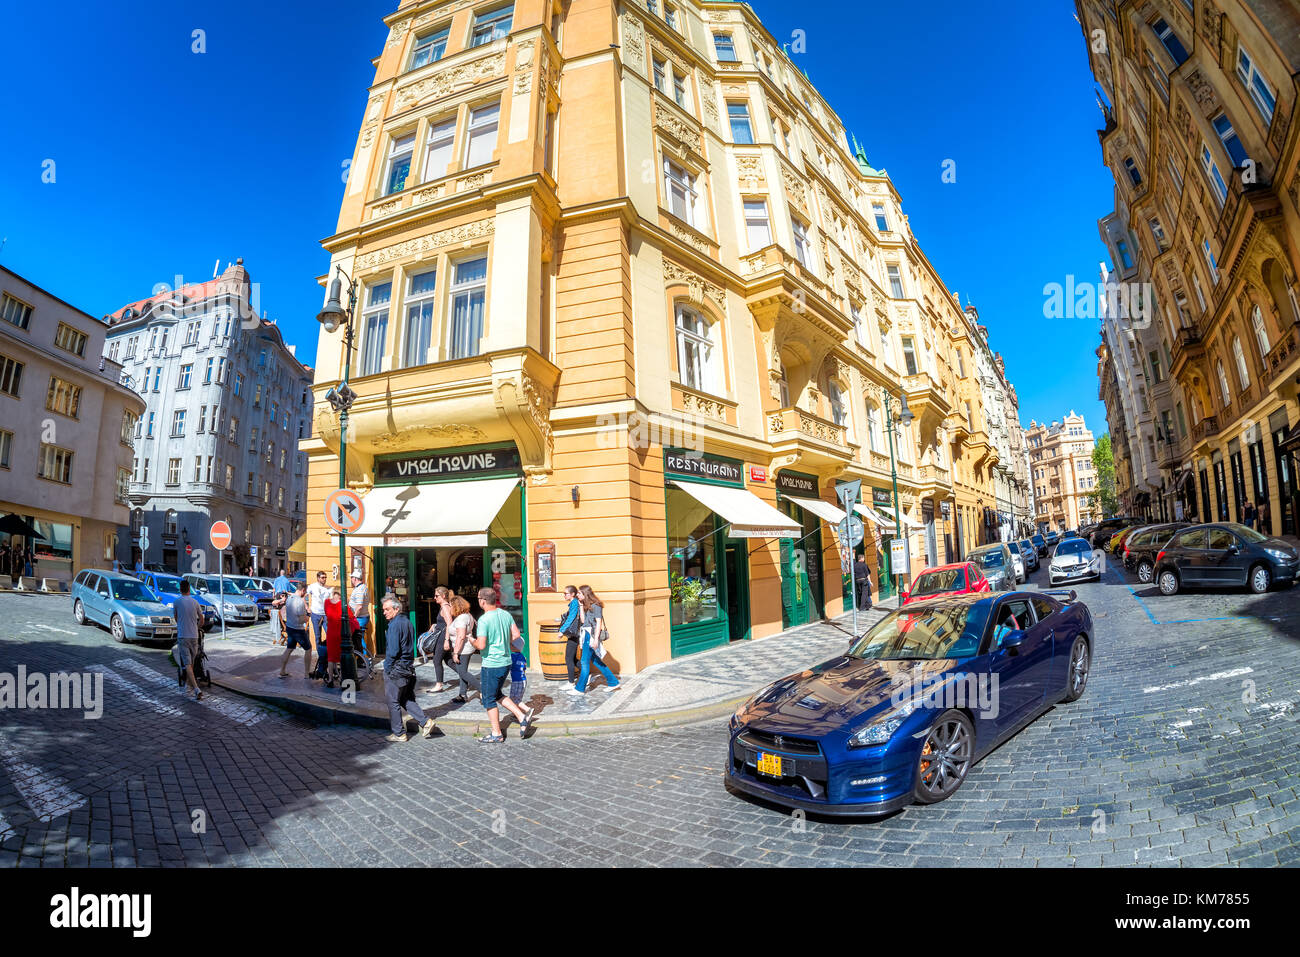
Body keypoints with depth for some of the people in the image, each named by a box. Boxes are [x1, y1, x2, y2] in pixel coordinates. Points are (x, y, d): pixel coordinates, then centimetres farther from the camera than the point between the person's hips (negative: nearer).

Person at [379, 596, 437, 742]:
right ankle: (425, 722, 7)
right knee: (407, 699, 16)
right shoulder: (407, 622, 10)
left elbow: (393, 651, -20)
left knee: (393, 702, 6)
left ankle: (399, 733, 14)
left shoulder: (394, 625, -17)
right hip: (409, 668, 8)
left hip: (395, 669, -8)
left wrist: (387, 667, -8)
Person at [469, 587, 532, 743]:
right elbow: (516, 634, 6)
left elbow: (481, 645, -23)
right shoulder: (506, 614, 3)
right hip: (506, 662, 8)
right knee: (496, 694, 23)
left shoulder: (484, 619, -19)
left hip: (491, 665, -7)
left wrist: (473, 641, -2)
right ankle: (522, 716, 14)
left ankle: (496, 734, 17)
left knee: (489, 699, 9)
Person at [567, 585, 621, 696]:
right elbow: (583, 620, 10)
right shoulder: (587, 606, 13)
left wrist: (596, 639, -21)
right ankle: (613, 682, 21)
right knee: (595, 661, 14)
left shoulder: (595, 605, -13)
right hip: (586, 635, 9)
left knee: (585, 662, -2)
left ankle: (580, 688, 8)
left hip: (592, 635, -9)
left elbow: (599, 622, -16)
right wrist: (581, 606, 7)